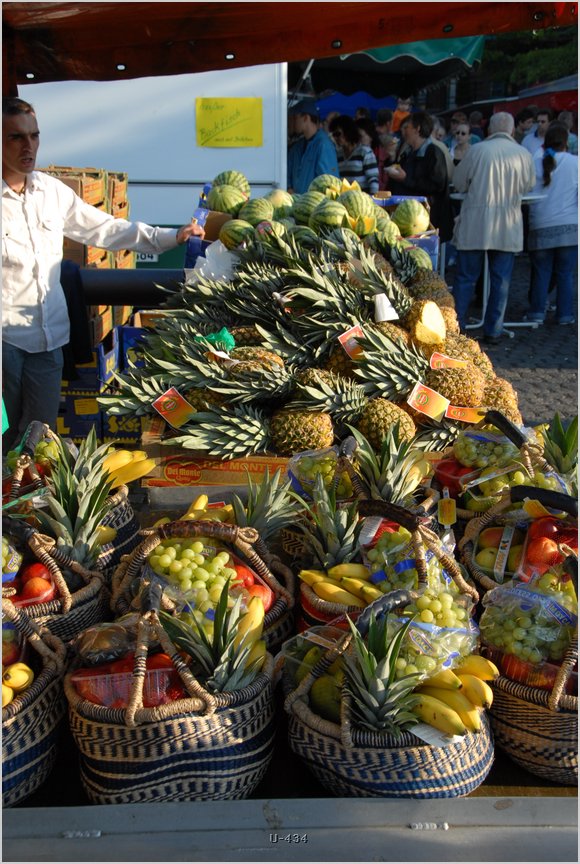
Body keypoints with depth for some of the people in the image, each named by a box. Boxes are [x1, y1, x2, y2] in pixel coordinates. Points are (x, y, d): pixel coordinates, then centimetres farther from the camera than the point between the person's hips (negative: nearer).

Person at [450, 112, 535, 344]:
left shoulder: (477, 150, -5)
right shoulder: (524, 155, 0)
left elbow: (458, 182, 5)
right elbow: (528, 186, 14)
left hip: (475, 224, -1)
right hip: (508, 227, 1)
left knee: (465, 277, 7)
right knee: (500, 280, 8)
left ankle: (456, 326, 9)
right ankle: (493, 331, 11)